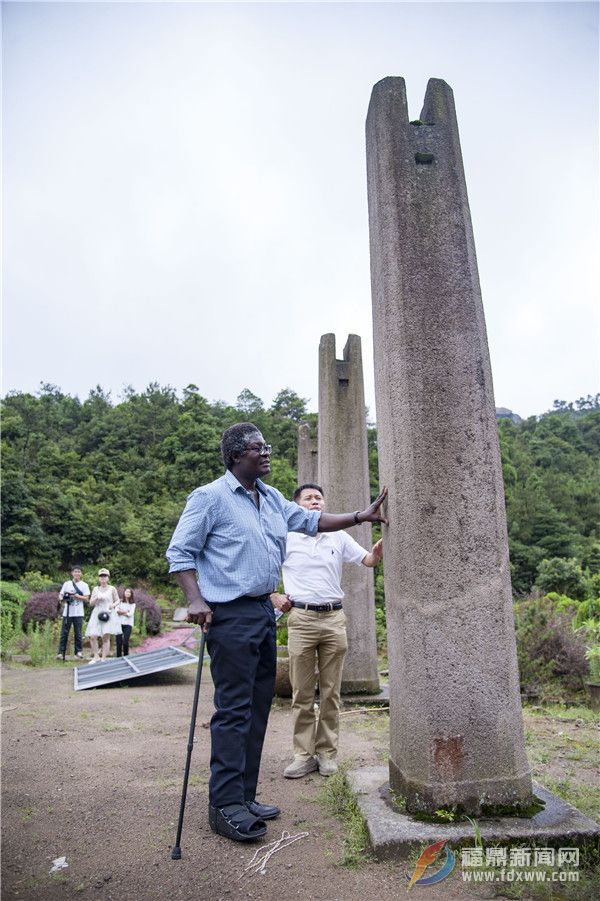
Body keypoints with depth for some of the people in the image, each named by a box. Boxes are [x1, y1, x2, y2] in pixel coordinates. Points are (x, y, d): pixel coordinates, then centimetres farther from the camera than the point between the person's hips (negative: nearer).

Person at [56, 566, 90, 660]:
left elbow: (86, 598, -1)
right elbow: (61, 595, 8)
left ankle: (79, 651, 10)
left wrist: (77, 596, -15)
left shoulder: (84, 585, 5)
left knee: (78, 633, 2)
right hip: (67, 612, 1)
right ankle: (61, 652, 6)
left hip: (78, 613, -1)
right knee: (64, 633, 1)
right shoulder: (66, 584, 8)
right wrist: (61, 598, -15)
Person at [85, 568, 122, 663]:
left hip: (108, 614, -2)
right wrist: (96, 598, -7)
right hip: (97, 614, 3)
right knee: (92, 636, -8)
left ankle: (103, 658, 0)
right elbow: (91, 603, 13)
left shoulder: (112, 589, 6)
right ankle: (96, 657, 8)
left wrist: (113, 605, -11)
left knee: (106, 637, -8)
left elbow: (118, 601, 9)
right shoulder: (96, 589, 13)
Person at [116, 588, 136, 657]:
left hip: (128, 624, -1)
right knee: (119, 642, -4)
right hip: (119, 623, 1)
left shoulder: (132, 604, 8)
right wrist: (126, 612, -7)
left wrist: (121, 612, -2)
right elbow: (116, 610, -3)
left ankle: (126, 657, 4)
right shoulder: (120, 602, 11)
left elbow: (130, 614, -4)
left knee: (125, 642, -10)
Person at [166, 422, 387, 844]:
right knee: (234, 709, -5)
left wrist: (358, 517, 11)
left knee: (258, 707, 14)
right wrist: (195, 599, -19)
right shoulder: (210, 497, -9)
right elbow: (180, 551, -9)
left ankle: (245, 796, 27)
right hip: (231, 614, -8)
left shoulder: (273, 499, 13)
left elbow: (311, 520, 19)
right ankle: (225, 805, 9)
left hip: (265, 610, 8)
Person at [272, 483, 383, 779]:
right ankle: (304, 754, 16)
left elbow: (367, 560, 3)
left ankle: (327, 753, 21)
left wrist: (378, 551, -19)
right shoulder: (286, 538, 1)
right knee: (302, 693, 4)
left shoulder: (339, 537, 8)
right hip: (301, 618, -2)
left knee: (331, 691, 9)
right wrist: (274, 597, -3)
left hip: (334, 618, 2)